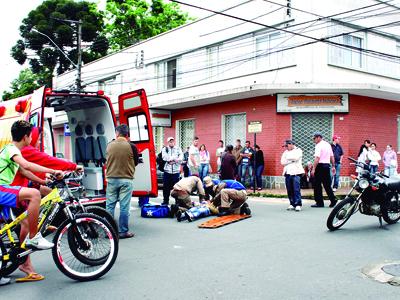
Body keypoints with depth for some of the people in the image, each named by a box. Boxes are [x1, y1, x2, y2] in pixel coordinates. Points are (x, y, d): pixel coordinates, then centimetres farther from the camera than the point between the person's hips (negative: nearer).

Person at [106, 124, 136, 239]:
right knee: (124, 207, 2)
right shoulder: (130, 146, -10)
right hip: (126, 180, -2)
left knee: (110, 205, 11)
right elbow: (135, 161, 2)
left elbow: (107, 160, 11)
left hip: (111, 179, 3)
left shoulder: (109, 145, -2)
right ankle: (123, 231, 7)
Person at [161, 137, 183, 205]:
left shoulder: (178, 149, 9)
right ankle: (165, 201, 14)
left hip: (176, 171, 0)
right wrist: (174, 158, -10)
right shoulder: (165, 149, 9)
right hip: (167, 170, 0)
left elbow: (181, 157, -5)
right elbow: (164, 157, -8)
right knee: (166, 187, 3)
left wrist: (170, 159, -15)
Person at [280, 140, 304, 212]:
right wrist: (291, 160, -3)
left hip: (296, 172, -5)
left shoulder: (298, 150, 5)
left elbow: (295, 158, -14)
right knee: (289, 190, 2)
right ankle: (292, 204, 9)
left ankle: (298, 204, -9)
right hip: (287, 173, 5)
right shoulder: (285, 152, 19)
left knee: (296, 189, -11)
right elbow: (282, 162, 7)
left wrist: (287, 157, 0)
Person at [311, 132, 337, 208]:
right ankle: (333, 200, 7)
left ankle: (319, 202, 4)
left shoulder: (319, 145, -12)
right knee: (327, 185, 12)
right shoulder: (328, 144, 14)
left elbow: (317, 158, -21)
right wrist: (333, 166, 23)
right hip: (327, 165, 8)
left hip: (320, 166, -8)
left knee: (317, 185, 1)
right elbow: (332, 157, 17)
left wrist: (313, 169, -22)